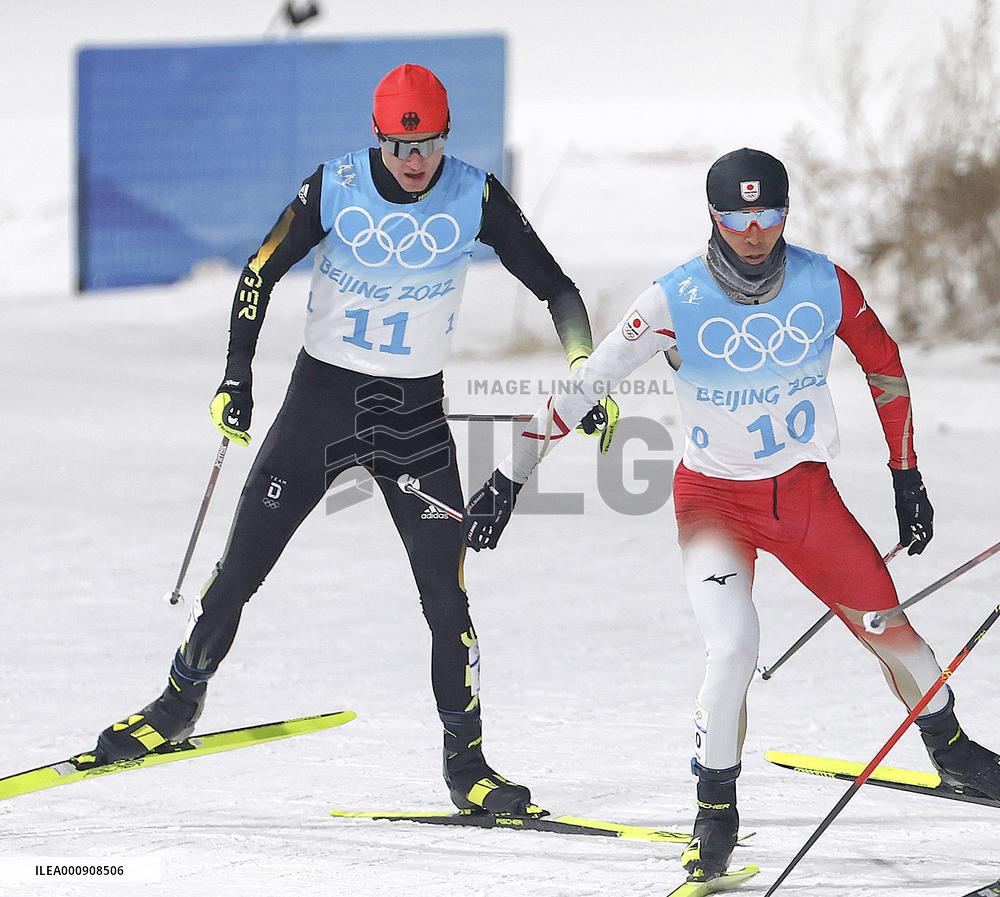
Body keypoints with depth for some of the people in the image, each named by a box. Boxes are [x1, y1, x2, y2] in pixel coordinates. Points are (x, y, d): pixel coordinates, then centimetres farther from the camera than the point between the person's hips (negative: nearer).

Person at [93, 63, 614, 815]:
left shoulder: (475, 197, -10)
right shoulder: (335, 188, -11)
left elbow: (554, 286, -4)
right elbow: (260, 274, 0)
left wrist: (585, 373, -16)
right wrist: (237, 376, -7)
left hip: (416, 414, 0)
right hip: (322, 394, 0)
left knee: (447, 597, -7)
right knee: (240, 570, 2)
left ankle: (466, 761, 5)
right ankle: (180, 703, 23)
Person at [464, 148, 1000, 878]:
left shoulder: (828, 287, -11)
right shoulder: (675, 302, -18)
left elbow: (885, 367, 6)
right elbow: (583, 383, -13)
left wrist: (907, 476, 9)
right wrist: (510, 480, -14)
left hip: (806, 490, 3)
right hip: (714, 496, -3)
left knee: (891, 631, 7)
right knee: (734, 648, -23)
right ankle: (716, 816, -3)